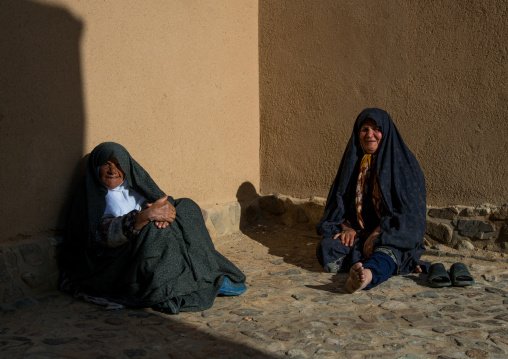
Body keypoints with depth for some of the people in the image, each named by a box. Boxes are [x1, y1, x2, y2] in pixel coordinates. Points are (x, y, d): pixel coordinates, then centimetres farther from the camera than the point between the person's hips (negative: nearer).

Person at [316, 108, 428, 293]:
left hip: (394, 234, -5)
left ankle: (368, 275, -71)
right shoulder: (353, 161, 13)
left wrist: (378, 234, -20)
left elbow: (409, 208, -8)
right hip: (358, 233, 5)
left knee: (387, 252, -41)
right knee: (326, 248, -26)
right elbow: (339, 199, 14)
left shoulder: (404, 162, 0)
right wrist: (347, 228, -8)